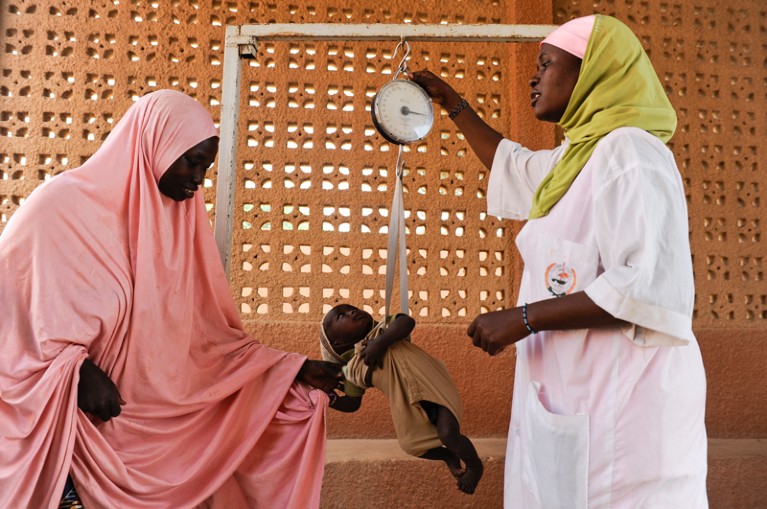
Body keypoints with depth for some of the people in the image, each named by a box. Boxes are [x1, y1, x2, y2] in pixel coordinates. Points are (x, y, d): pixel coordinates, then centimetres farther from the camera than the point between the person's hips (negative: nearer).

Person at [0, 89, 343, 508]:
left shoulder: (184, 218, 5)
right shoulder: (63, 204, -9)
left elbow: (211, 329, 6)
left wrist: (294, 370, 1)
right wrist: (76, 369, -18)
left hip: (163, 409, 5)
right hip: (72, 411, -4)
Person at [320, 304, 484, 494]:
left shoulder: (384, 328, -1)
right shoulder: (353, 369, 5)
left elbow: (407, 321, -21)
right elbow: (352, 403, 11)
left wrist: (380, 342, -29)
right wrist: (330, 399, -5)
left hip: (433, 386, -4)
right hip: (408, 403, 4)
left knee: (448, 435, -16)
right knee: (411, 445, 2)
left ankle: (475, 465, 18)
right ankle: (449, 457, 35)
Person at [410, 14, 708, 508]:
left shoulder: (629, 153, -15)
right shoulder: (578, 156, 14)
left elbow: (652, 288, -25)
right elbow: (511, 164, 34)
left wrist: (524, 317, -21)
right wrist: (452, 102, 37)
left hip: (620, 398, -9)